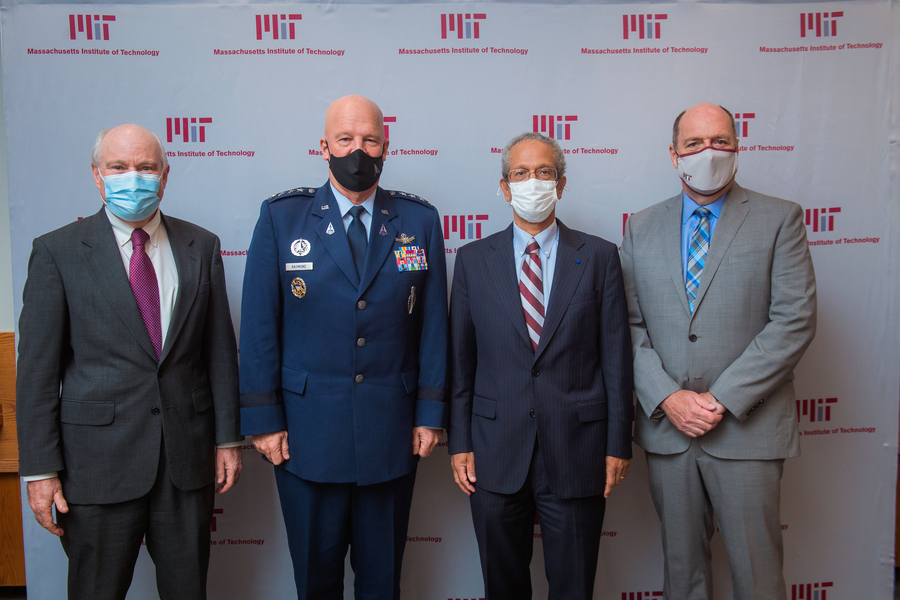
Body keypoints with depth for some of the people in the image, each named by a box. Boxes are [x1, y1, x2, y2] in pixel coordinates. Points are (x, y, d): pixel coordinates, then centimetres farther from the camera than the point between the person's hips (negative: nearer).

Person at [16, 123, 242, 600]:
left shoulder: (202, 247, 5)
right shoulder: (57, 251, -3)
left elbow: (220, 349, 7)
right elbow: (37, 369, -4)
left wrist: (228, 437, 5)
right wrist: (41, 470, -7)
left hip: (188, 454, 3)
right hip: (99, 459, -2)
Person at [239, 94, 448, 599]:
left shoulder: (420, 221, 4)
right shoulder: (281, 217, 0)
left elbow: (433, 324, 4)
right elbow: (259, 326, -1)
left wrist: (430, 413, 1)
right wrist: (263, 419, -4)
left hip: (392, 434, 1)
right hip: (306, 433, -1)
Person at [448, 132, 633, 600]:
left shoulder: (599, 257, 2)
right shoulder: (473, 259, 4)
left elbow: (616, 357, 1)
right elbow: (460, 361, 4)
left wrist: (618, 444, -2)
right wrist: (459, 443, 1)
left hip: (576, 451, 0)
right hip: (495, 454, 1)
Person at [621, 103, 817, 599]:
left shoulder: (780, 219, 0)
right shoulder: (641, 227, 8)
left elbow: (795, 320, -8)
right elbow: (630, 324, 4)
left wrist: (723, 399, -14)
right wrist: (666, 397, -10)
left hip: (746, 426, -2)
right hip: (665, 425, 3)